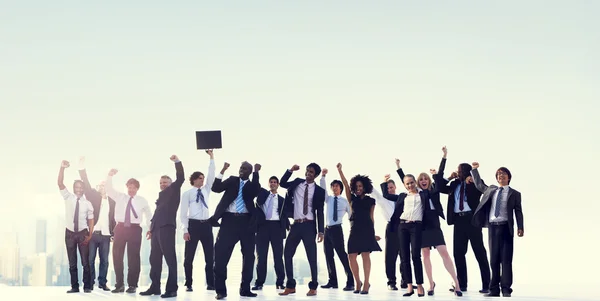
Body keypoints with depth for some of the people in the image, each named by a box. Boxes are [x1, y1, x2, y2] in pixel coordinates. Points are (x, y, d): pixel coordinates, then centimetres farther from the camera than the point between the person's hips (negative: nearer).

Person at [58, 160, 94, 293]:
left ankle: (87, 286, 8)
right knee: (72, 262, 5)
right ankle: (74, 286, 11)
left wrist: (90, 235, -9)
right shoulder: (68, 198, 0)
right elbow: (60, 183, -11)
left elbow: (91, 220, 3)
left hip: (82, 233, -1)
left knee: (85, 261, 1)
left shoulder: (87, 203, -1)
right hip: (70, 233, 1)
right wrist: (62, 168, -25)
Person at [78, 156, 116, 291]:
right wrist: (82, 168, -18)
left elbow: (113, 218, 11)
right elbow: (86, 185, -5)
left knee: (104, 260, 4)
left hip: (105, 235, 2)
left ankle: (102, 283, 11)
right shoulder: (93, 196, 8)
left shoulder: (112, 201, 12)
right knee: (90, 259, 0)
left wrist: (114, 233, 1)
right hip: (92, 233, -2)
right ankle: (90, 283, 6)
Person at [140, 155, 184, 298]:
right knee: (154, 259, 8)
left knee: (170, 258, -10)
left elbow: (180, 178, -8)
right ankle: (155, 287, 13)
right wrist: (151, 228, 22)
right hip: (157, 228, 8)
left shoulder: (173, 190, 8)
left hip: (167, 227, -8)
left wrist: (177, 161, -14)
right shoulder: (161, 195, 27)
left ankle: (171, 289, -11)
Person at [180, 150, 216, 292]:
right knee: (189, 257, -1)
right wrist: (185, 230, -10)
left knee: (210, 256, 3)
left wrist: (212, 157, 1)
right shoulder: (187, 194, 2)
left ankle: (210, 283, 7)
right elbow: (183, 213, -2)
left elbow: (211, 175, 6)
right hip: (193, 224, -4)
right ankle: (188, 284, 6)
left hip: (206, 224, 4)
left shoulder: (206, 190, 15)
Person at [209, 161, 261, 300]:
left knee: (248, 255, 4)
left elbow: (255, 192, -13)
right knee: (221, 254, -8)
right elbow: (216, 188, 2)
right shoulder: (232, 180, 14)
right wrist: (222, 171, -7)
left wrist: (256, 173, -12)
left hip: (246, 221, 1)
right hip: (229, 220, 0)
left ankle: (245, 288, 14)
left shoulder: (252, 184, 11)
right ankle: (221, 290, -3)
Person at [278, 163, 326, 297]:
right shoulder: (297, 182, 10)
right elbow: (282, 183, 13)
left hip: (309, 225, -4)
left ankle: (313, 287, 5)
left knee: (312, 256, -2)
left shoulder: (319, 191, 0)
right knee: (287, 254, 2)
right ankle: (290, 286, 10)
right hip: (296, 224, 4)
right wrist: (290, 170, 0)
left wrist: (320, 231, -6)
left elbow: (320, 212, -1)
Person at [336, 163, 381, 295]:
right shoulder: (352, 198, 13)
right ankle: (358, 283, 10)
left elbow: (371, 217, 9)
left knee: (365, 255, -8)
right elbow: (346, 184, 3)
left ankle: (366, 283, -7)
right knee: (352, 256, -3)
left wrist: (373, 231, 7)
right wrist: (339, 170, -6)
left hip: (366, 229, -3)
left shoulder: (370, 200, 8)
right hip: (354, 229, 3)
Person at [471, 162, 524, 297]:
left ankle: (506, 289, -3)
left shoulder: (514, 193, 5)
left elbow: (518, 212, 0)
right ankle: (494, 289, 7)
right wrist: (475, 170, 24)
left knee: (506, 259, -4)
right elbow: (479, 185, 32)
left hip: (506, 228, -3)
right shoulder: (491, 189, 16)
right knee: (494, 259, 5)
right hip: (492, 227, 4)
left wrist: (520, 228, -11)